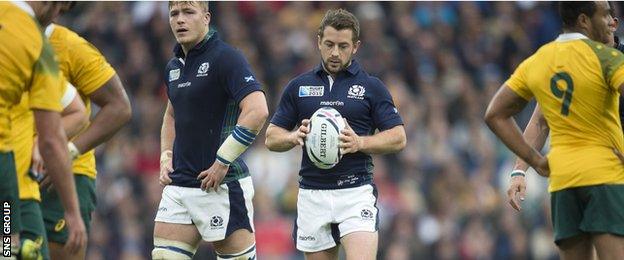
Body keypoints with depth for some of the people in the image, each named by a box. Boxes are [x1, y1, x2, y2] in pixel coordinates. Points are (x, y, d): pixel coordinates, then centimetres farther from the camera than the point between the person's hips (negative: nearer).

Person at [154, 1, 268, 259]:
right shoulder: (174, 66, 14)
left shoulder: (226, 58, -11)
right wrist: (166, 159, 16)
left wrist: (222, 162, -19)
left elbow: (257, 111, -23)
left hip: (221, 186, -8)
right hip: (179, 187, 8)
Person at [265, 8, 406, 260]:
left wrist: (359, 142, -16)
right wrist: (296, 136, -11)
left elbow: (398, 138, 1)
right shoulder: (299, 86, 10)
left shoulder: (372, 87, 3)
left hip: (356, 192, -3)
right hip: (312, 195, 3)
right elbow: (272, 138, 11)